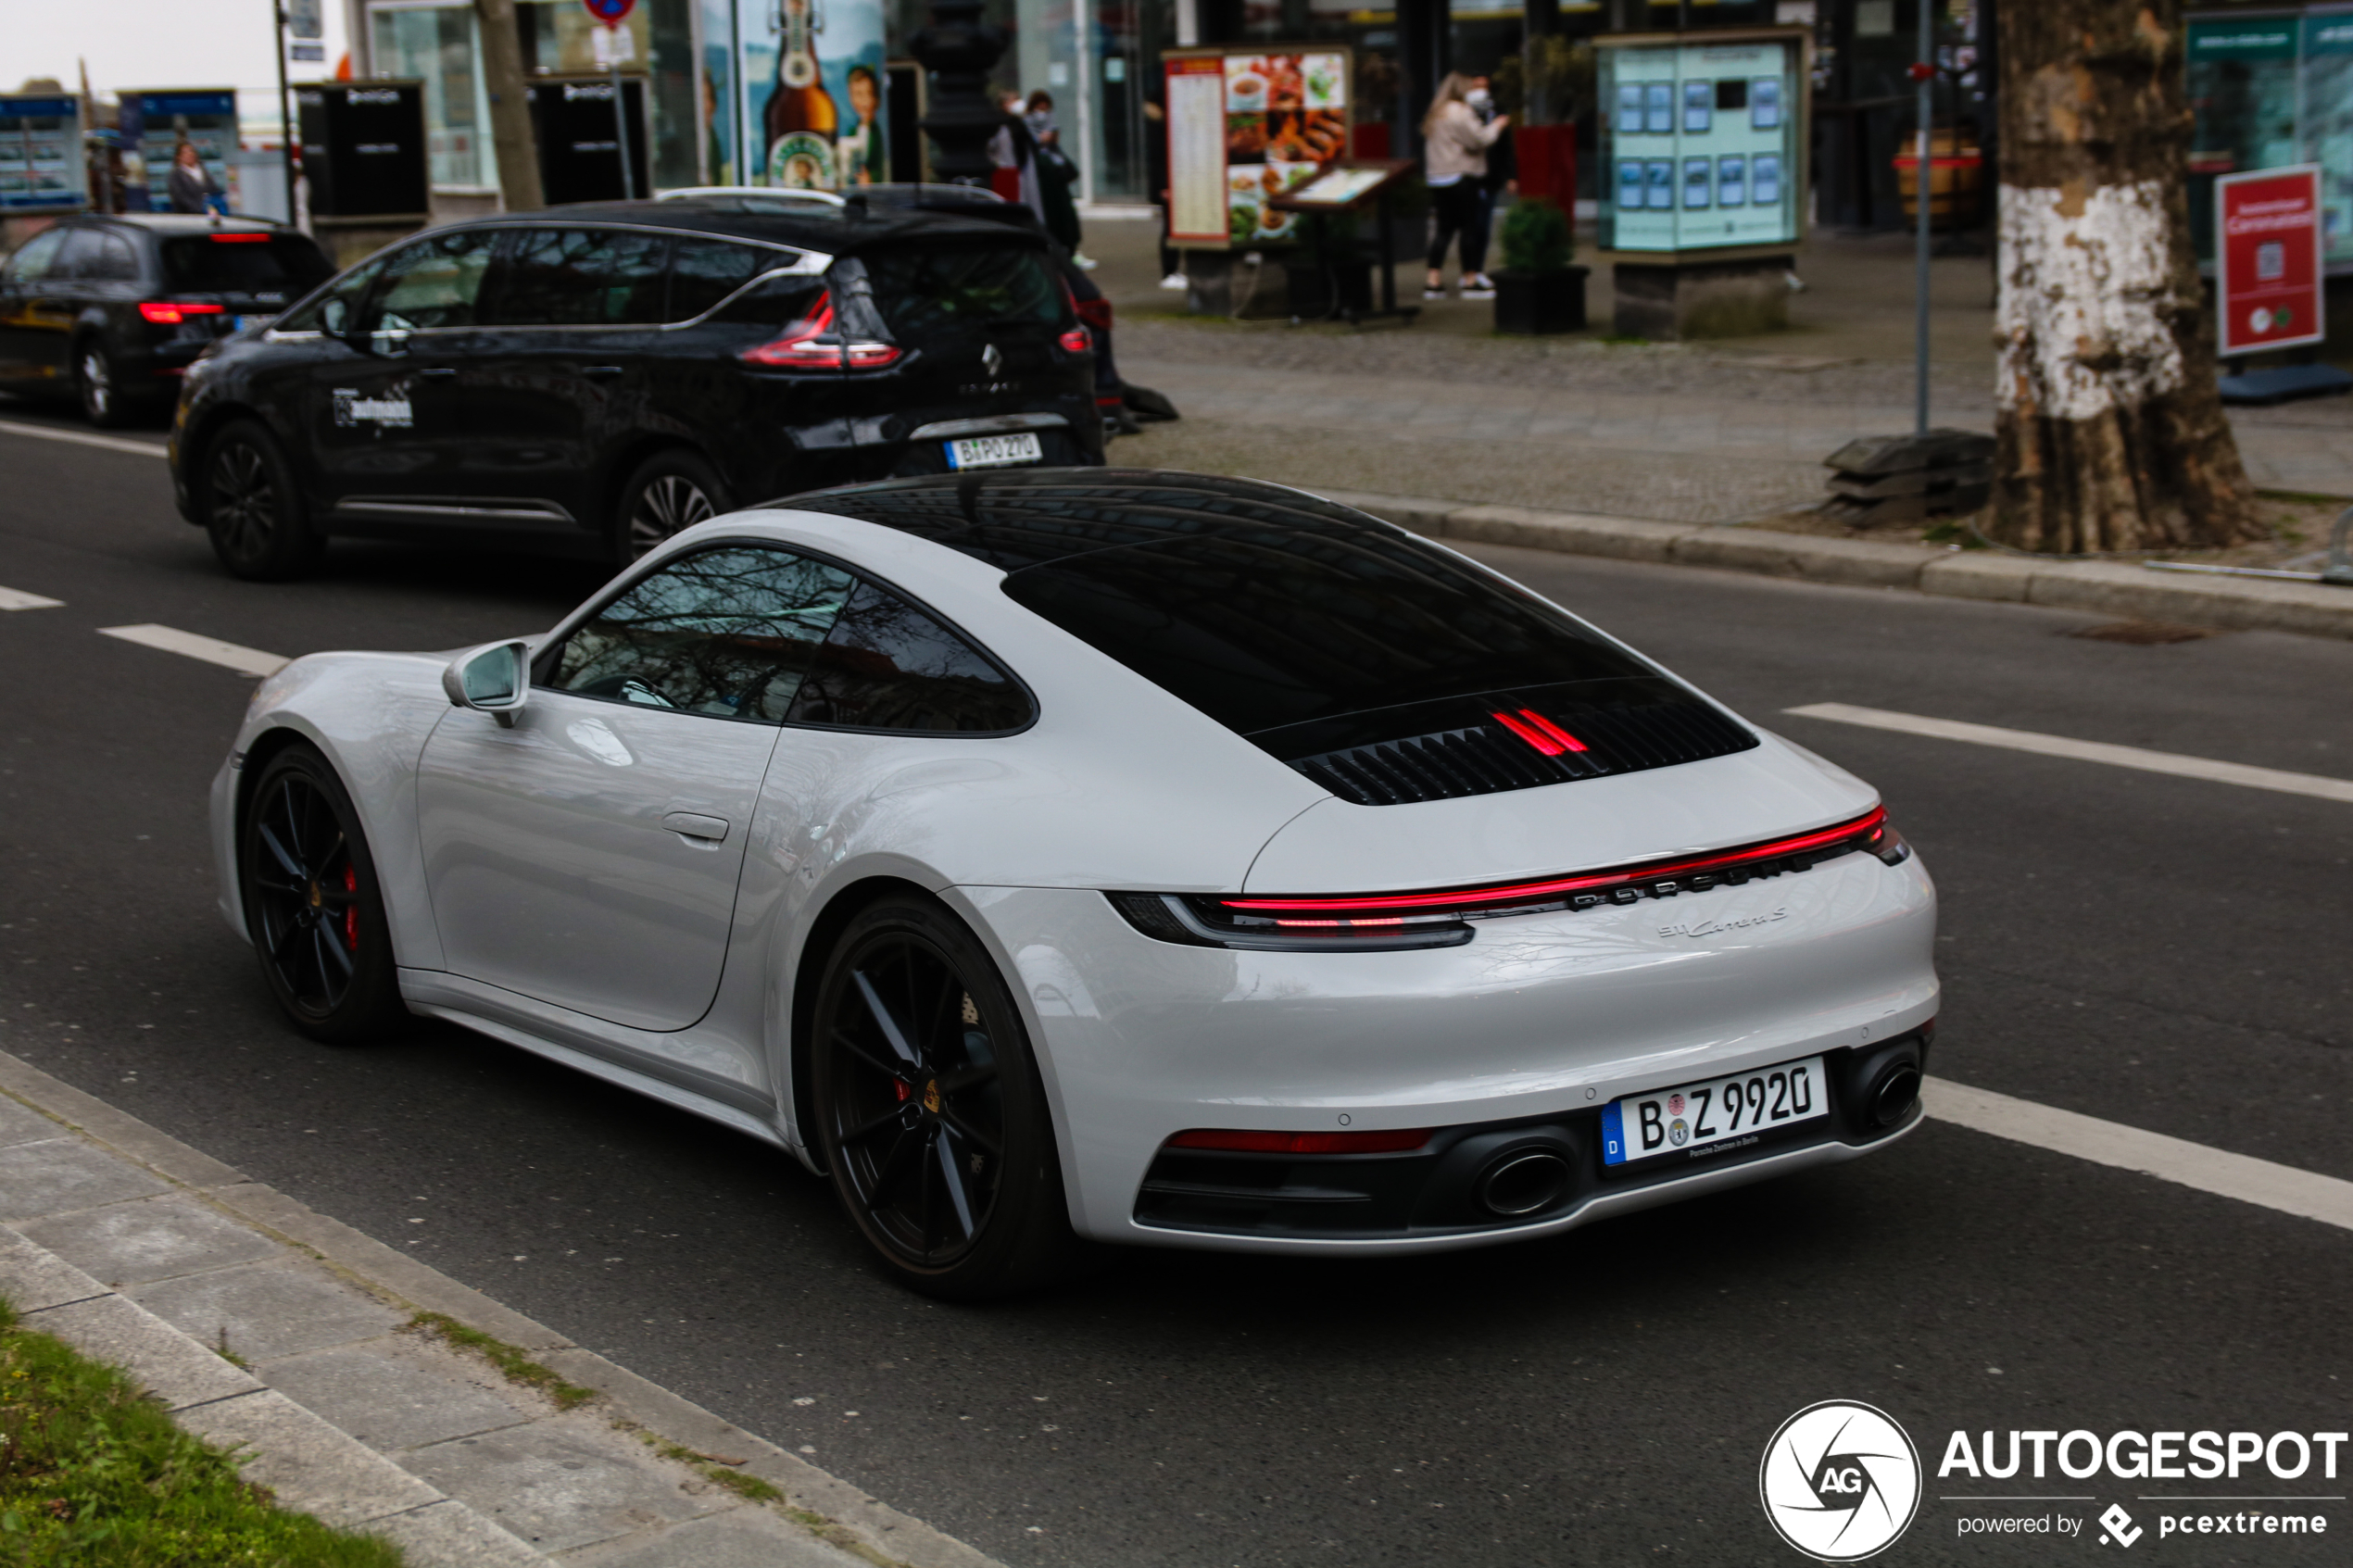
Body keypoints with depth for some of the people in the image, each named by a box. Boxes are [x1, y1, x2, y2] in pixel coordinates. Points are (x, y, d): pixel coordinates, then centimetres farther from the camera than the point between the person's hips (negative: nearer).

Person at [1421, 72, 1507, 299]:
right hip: (1461, 178, -9)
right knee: (1469, 227, -1)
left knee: (1444, 229, 9)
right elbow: (1479, 140, -15)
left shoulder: (1436, 114, 17)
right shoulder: (1460, 112, -12)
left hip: (1436, 178, 9)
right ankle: (1471, 281, 2)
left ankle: (1434, 282, 5)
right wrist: (1496, 126, 1)